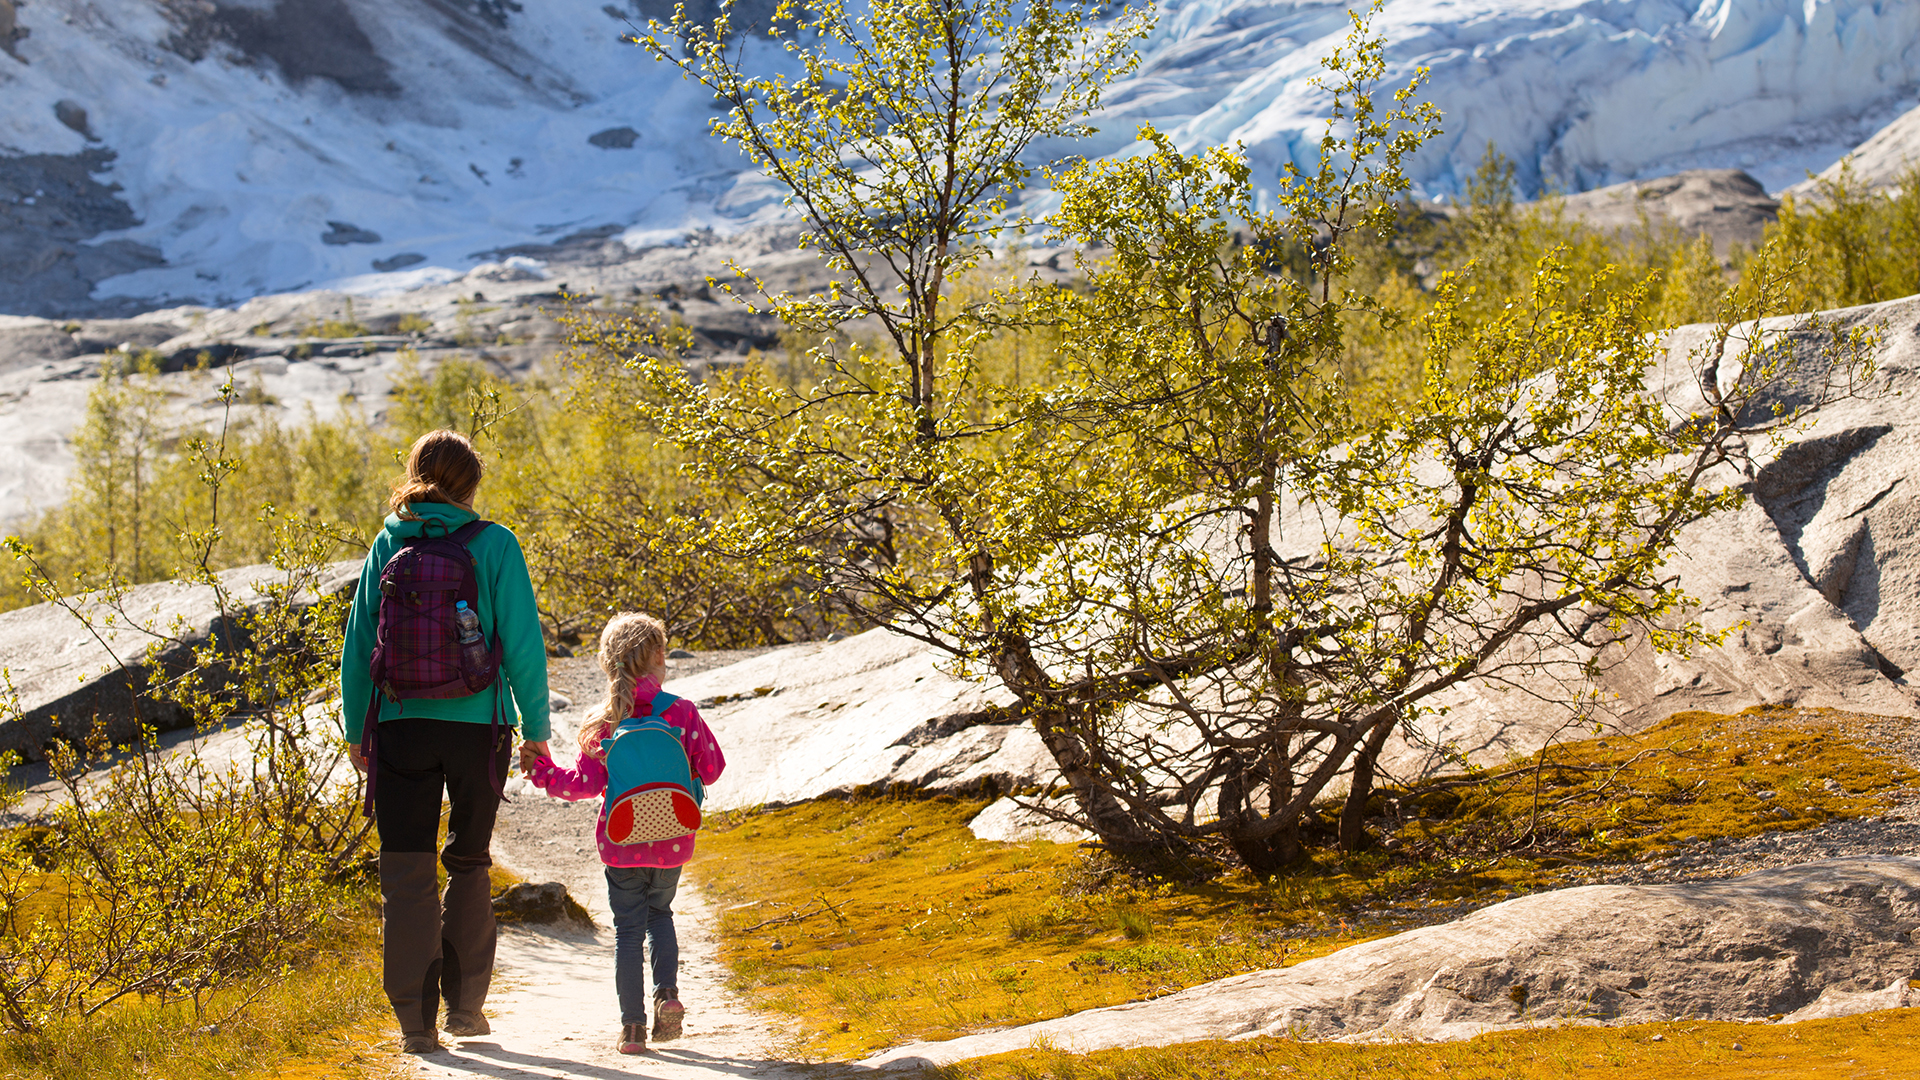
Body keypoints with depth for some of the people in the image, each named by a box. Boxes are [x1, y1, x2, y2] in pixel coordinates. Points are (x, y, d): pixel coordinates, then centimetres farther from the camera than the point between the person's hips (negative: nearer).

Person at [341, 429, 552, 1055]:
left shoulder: (388, 546, 2)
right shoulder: (494, 546, -4)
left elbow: (358, 645, 2)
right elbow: (522, 644, -6)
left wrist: (355, 729, 10)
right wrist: (536, 727, 2)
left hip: (401, 724, 1)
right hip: (477, 724, -1)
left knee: (406, 872, 6)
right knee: (469, 864, 17)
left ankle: (416, 1020, 3)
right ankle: (464, 1004, 20)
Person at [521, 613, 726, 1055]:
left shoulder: (604, 722, -6)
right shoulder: (682, 713, -5)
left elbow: (584, 784, -8)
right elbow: (711, 767, 0)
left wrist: (541, 769, 5)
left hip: (621, 843, -1)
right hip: (671, 842, 1)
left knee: (629, 929, 7)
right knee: (660, 914, 23)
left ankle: (633, 1027, 6)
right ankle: (667, 992, 3)